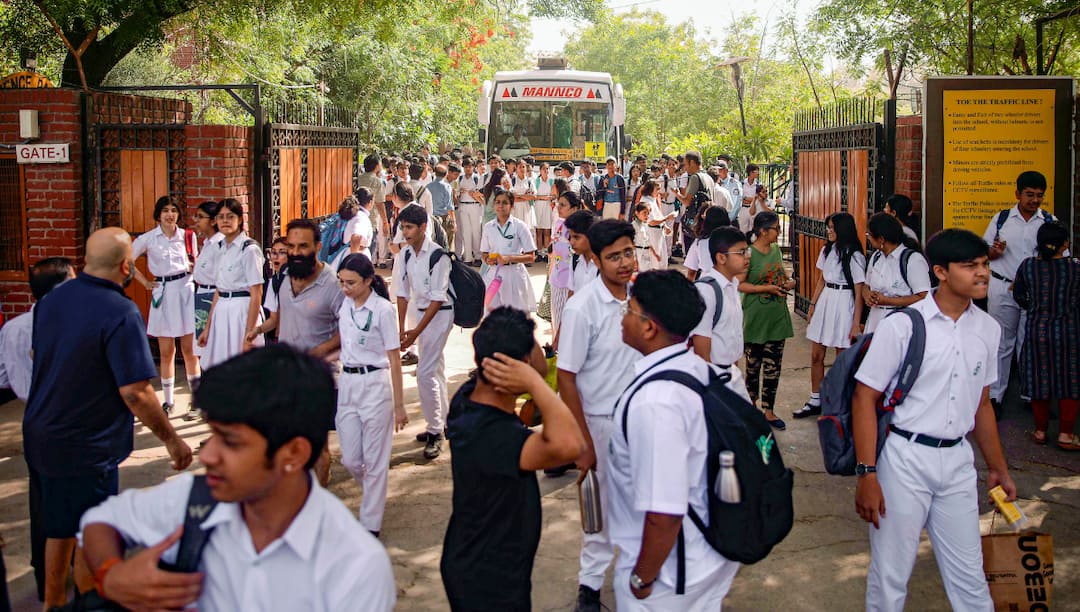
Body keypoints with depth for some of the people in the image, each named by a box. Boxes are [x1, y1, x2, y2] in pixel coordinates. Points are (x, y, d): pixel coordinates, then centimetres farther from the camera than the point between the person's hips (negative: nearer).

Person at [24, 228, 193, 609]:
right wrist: (172, 440, -14)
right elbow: (134, 392, -24)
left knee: (58, 529, 23)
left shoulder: (51, 300, 0)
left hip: (40, 436, 8)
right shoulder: (120, 313, -23)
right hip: (86, 448, -8)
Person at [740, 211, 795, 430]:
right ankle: (750, 405, 24)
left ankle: (768, 410, 18)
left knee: (773, 366, 9)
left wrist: (789, 281, 0)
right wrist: (767, 289, -22)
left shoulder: (776, 251, 8)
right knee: (753, 365, 7)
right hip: (756, 319, -6)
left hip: (777, 317, 6)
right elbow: (739, 285, -17)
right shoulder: (749, 253, -13)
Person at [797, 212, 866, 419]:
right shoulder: (826, 251, 9)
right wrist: (812, 305, 11)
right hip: (824, 302, 7)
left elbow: (859, 292, -11)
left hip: (843, 304, -7)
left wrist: (856, 323, -14)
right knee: (816, 355, 9)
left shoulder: (854, 255, -11)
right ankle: (815, 402, 21)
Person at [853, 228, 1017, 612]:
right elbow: (865, 397, -11)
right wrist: (867, 475, -15)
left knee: (969, 573, 11)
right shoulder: (903, 325, -12)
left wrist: (998, 467, 20)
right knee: (891, 574, 6)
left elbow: (981, 403, 16)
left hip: (957, 460, 5)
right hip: (904, 458, -4)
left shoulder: (987, 329, 5)